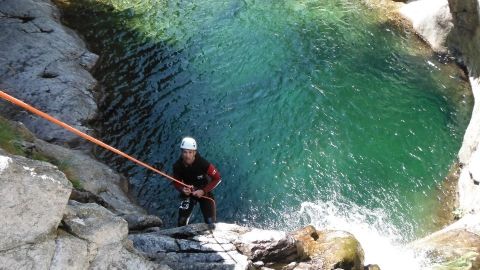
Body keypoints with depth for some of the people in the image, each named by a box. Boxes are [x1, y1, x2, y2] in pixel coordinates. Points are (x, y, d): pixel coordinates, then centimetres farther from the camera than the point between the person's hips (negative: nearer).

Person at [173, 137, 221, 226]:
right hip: (188, 193, 2)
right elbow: (176, 182, -3)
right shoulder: (177, 166, -20)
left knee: (210, 222, -3)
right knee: (182, 220, -11)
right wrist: (182, 189, -25)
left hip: (205, 193, -2)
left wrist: (203, 191, -25)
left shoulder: (203, 163, -29)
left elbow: (217, 178, -20)